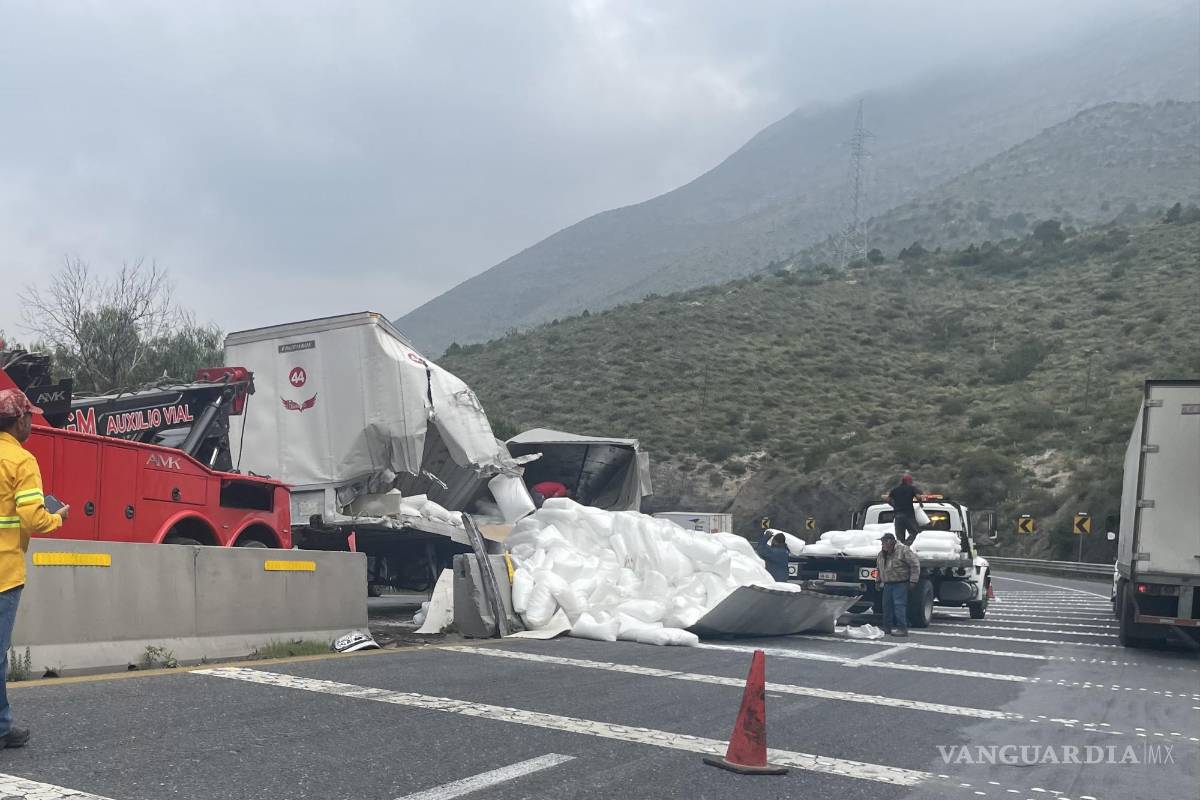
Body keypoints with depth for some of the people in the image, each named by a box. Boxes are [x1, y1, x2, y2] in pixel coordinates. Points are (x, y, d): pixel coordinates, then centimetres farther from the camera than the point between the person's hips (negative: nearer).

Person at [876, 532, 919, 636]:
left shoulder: (903, 550, -10)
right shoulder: (881, 554, 13)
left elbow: (915, 565, -11)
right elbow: (878, 568, 30)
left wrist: (913, 580, -14)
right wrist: (878, 581, 25)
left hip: (900, 584, -7)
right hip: (887, 584, 7)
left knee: (899, 605, -14)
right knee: (887, 606, 7)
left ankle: (902, 628, -12)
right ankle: (888, 627, 15)